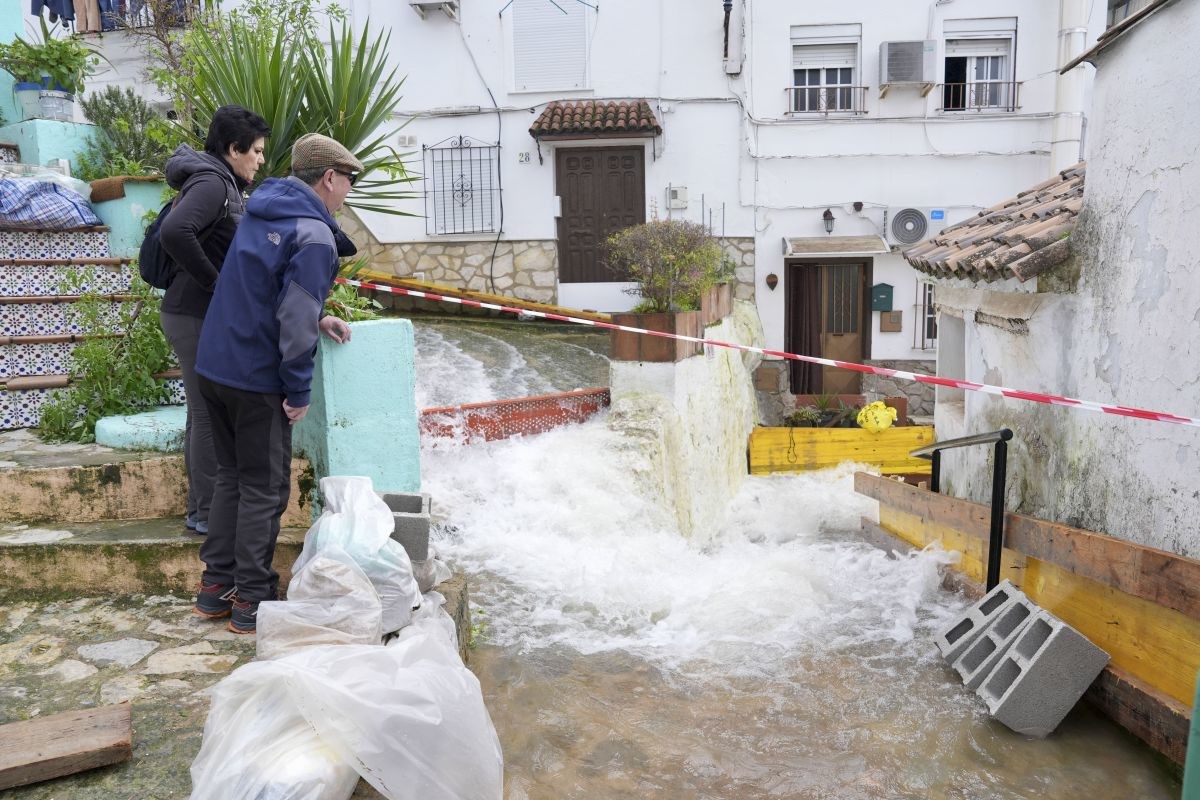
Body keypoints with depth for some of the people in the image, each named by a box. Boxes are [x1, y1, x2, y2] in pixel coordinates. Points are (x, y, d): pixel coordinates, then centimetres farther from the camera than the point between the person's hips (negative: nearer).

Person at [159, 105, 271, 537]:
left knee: (204, 415, 17)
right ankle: (207, 513, 9)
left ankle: (203, 508, 28)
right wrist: (214, 282, -22)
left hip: (203, 315, 10)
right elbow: (174, 232, -32)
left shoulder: (222, 183, 14)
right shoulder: (210, 182, -16)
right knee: (210, 416, -2)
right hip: (198, 317, -10)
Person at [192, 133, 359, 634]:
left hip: (214, 366, 9)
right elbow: (294, 319, -21)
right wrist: (299, 391, -14)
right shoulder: (312, 234, -16)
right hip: (257, 381, -9)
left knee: (231, 477, 18)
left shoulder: (262, 212, 12)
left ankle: (216, 586, 25)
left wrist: (317, 320, 11)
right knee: (264, 490, 2)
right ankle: (251, 601, 10)